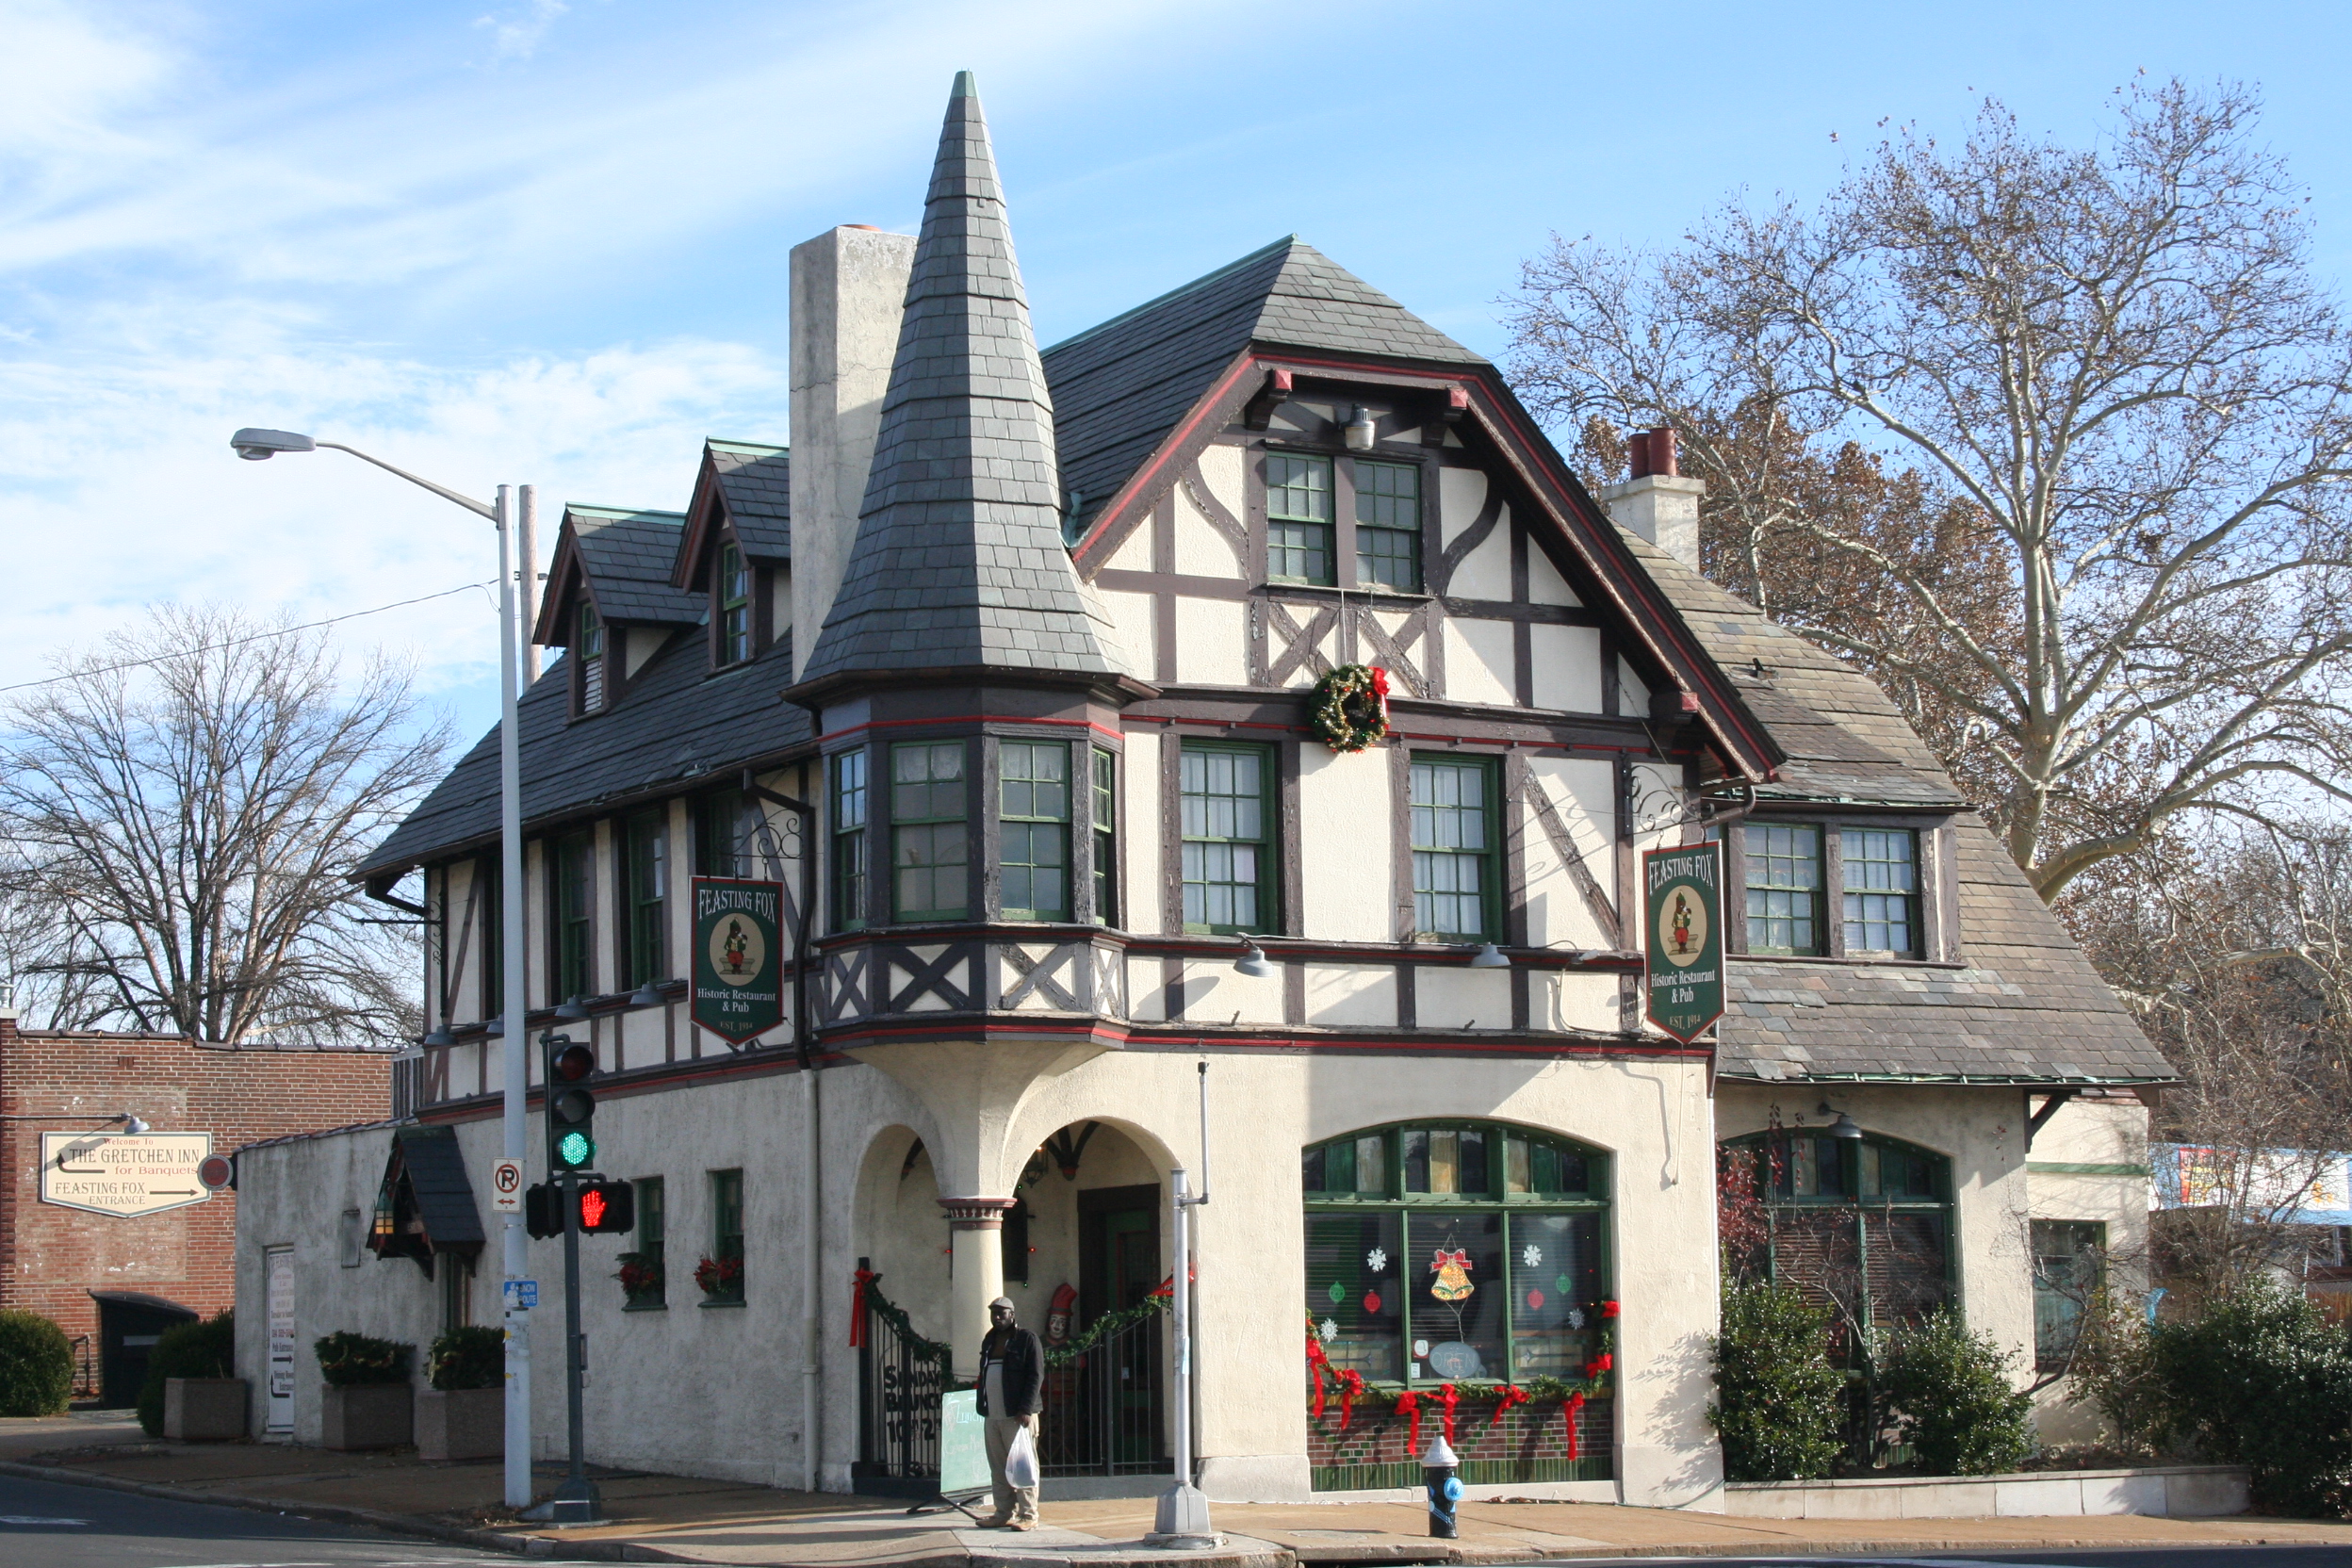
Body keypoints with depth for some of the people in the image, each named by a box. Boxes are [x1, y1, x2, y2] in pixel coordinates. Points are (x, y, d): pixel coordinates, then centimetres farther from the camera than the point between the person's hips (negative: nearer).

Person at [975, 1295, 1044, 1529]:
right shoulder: (989, 1341, 19)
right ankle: (1005, 1514, 12)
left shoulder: (1027, 1338, -3)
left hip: (1017, 1415, -7)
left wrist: (1026, 1409, -17)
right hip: (993, 1415, 7)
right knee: (998, 1468, 7)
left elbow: (1036, 1376, -9)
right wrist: (983, 1408, 12)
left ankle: (1028, 1516, -6)